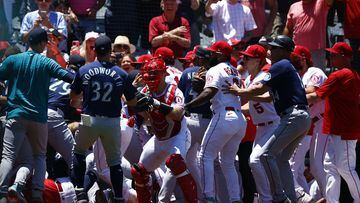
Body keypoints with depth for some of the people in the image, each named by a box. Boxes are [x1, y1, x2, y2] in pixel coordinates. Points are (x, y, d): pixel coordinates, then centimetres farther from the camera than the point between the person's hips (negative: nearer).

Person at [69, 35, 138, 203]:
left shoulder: (84, 71, -2)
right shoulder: (121, 74, -2)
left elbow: (73, 98, 9)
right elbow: (132, 102, 6)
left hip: (89, 120, 0)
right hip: (112, 123, 0)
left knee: (78, 152, 22)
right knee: (114, 162, 13)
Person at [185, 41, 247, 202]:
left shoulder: (215, 71, -3)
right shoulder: (235, 72, 22)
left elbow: (209, 93, -17)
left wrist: (186, 106, -23)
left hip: (224, 116, -8)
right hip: (241, 120, 8)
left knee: (206, 156, -5)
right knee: (227, 162, 15)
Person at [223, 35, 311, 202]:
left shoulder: (280, 66, -6)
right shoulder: (288, 67, 24)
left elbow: (260, 89, -11)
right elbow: (271, 96, 25)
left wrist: (239, 92, 3)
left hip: (294, 118, -10)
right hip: (302, 118, 10)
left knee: (266, 154, -12)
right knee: (281, 159, 15)